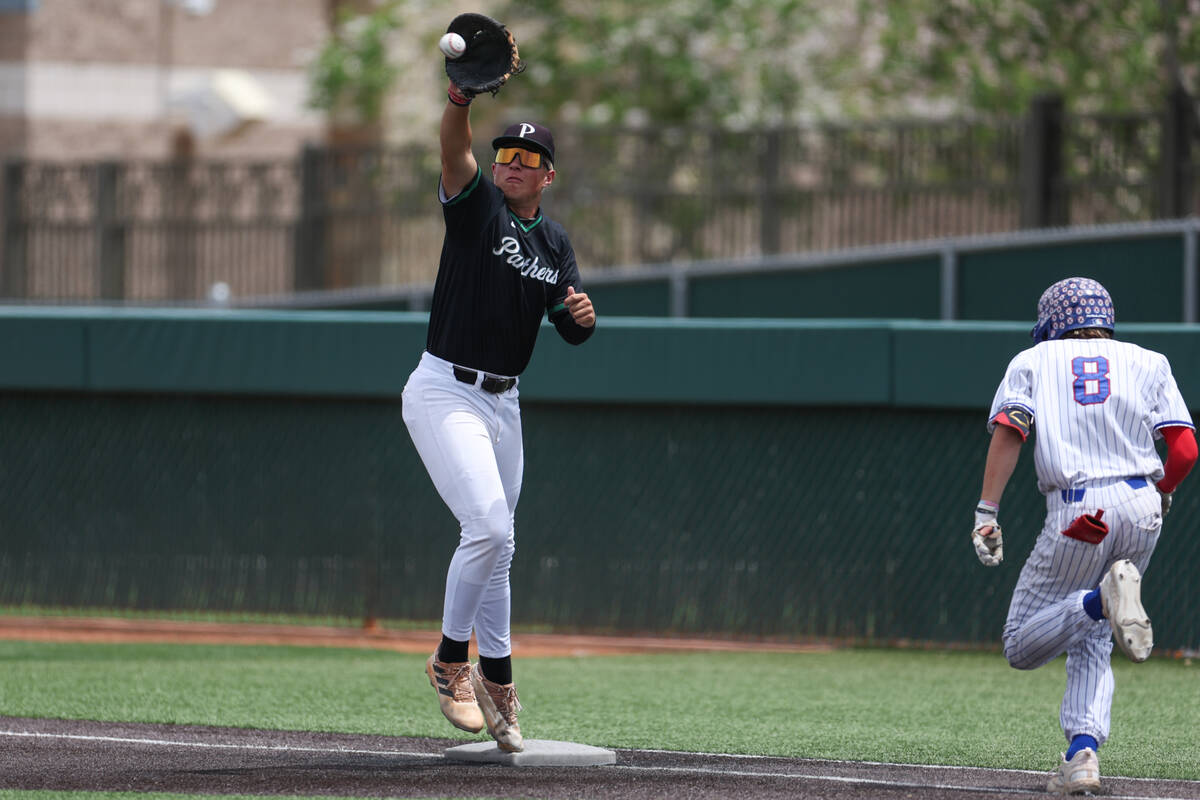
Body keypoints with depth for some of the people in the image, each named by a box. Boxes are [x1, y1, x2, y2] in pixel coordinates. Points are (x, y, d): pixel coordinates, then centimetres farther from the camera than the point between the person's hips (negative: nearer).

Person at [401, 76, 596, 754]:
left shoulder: (555, 244, 11)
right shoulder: (477, 205, -6)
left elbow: (573, 331, 8)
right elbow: (455, 151, -27)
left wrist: (583, 315, -17)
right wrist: (463, 92, -46)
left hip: (504, 404, 6)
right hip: (445, 393, -6)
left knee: (496, 546, 14)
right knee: (489, 526, -20)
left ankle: (496, 680, 26)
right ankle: (451, 660, -4)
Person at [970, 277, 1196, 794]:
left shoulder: (1033, 361, 14)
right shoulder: (1147, 363, 16)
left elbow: (1008, 432, -3)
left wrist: (986, 513, -8)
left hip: (1078, 513, -3)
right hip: (1142, 508, 3)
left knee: (1022, 647, 5)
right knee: (1090, 642, 18)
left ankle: (1104, 598, -23)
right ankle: (1081, 753, -3)